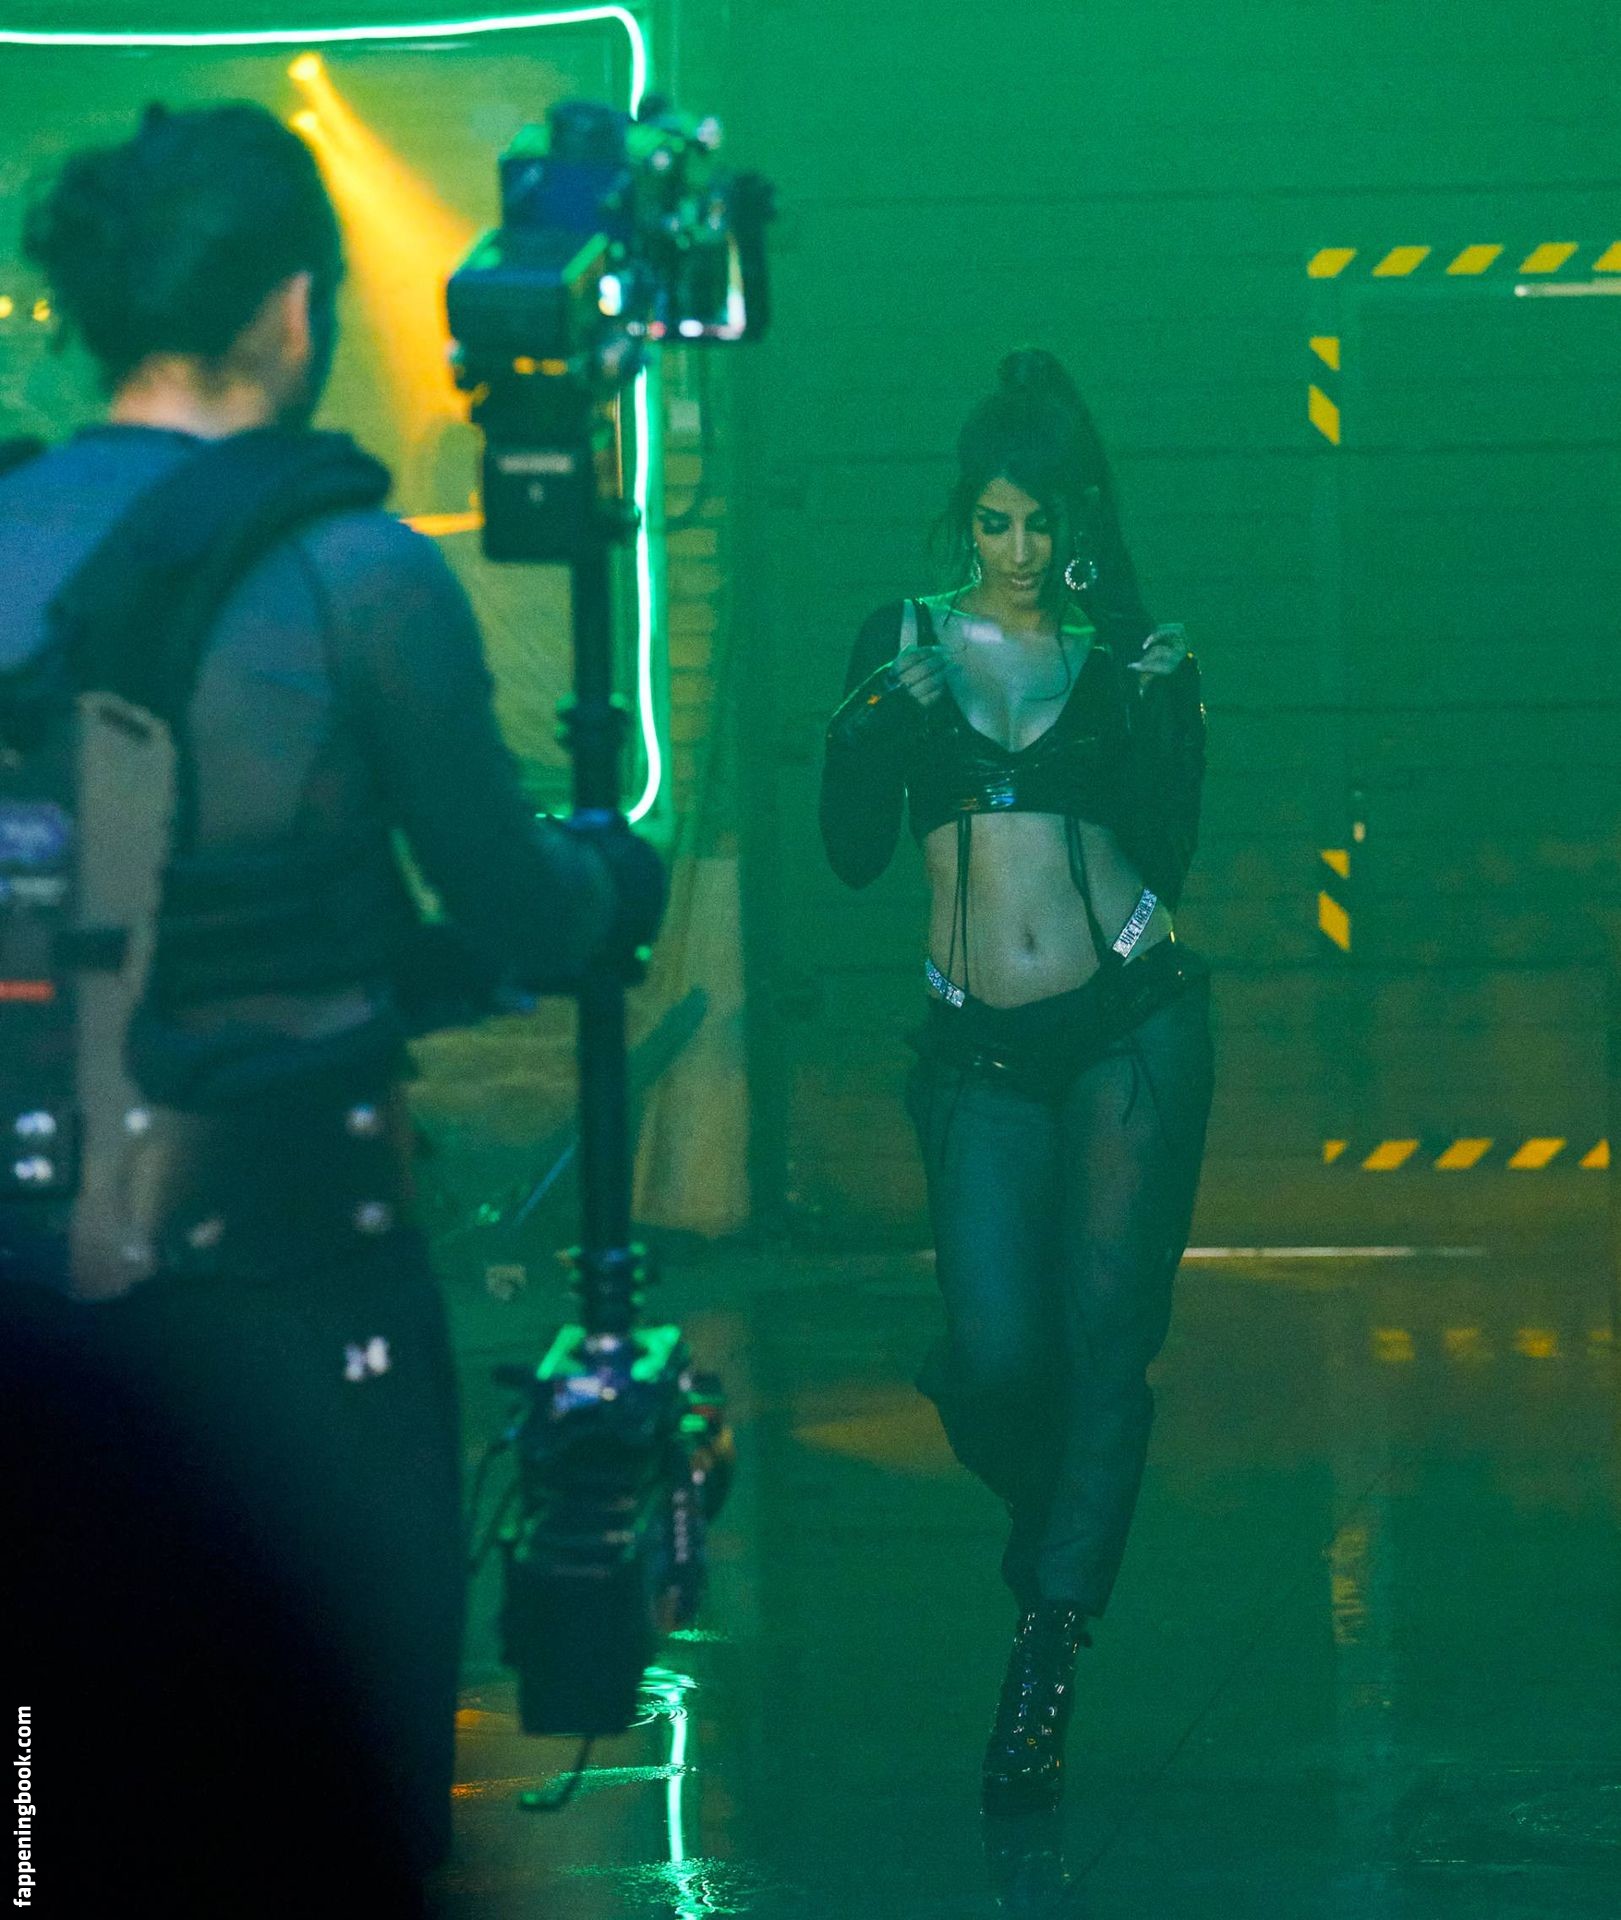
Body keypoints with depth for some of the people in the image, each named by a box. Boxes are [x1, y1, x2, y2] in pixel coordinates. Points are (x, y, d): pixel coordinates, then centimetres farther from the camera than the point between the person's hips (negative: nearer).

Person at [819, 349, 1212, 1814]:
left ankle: (1046, 1663, -1)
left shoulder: (1130, 657, 7)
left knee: (1104, 1335, -6)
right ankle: (1062, 1530, 22)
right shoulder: (906, 644, 9)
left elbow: (1166, 850, -4)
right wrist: (873, 727, -14)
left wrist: (1155, 697, -13)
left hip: (1132, 1021, -1)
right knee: (998, 1359, -11)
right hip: (980, 1050, 1)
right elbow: (854, 851, 3)